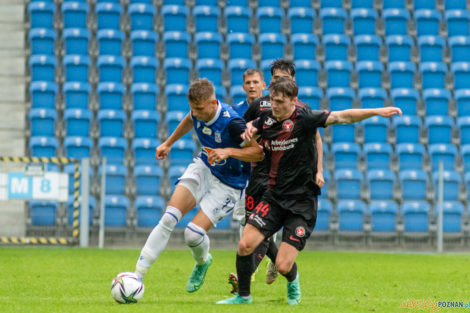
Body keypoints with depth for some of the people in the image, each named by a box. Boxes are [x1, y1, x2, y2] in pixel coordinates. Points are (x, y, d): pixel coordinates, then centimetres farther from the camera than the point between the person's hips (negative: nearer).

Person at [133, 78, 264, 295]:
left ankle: (202, 262, 22)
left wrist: (229, 151, -35)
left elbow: (259, 152, -23)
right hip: (203, 168, 5)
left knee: (193, 234, -16)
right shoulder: (198, 110, -9)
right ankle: (138, 275, -15)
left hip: (228, 185, -5)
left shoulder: (231, 123, -30)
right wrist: (168, 143, 26)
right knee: (169, 218, -15)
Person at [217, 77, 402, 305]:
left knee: (283, 266, -9)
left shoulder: (304, 118, -13)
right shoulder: (266, 119, 4)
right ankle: (243, 295, 11)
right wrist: (249, 130, 3)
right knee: (245, 245, -11)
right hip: (273, 197, 5)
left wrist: (376, 112, -30)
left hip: (301, 203, -5)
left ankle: (293, 282, 29)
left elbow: (343, 117, -19)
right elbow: (251, 127, 27)